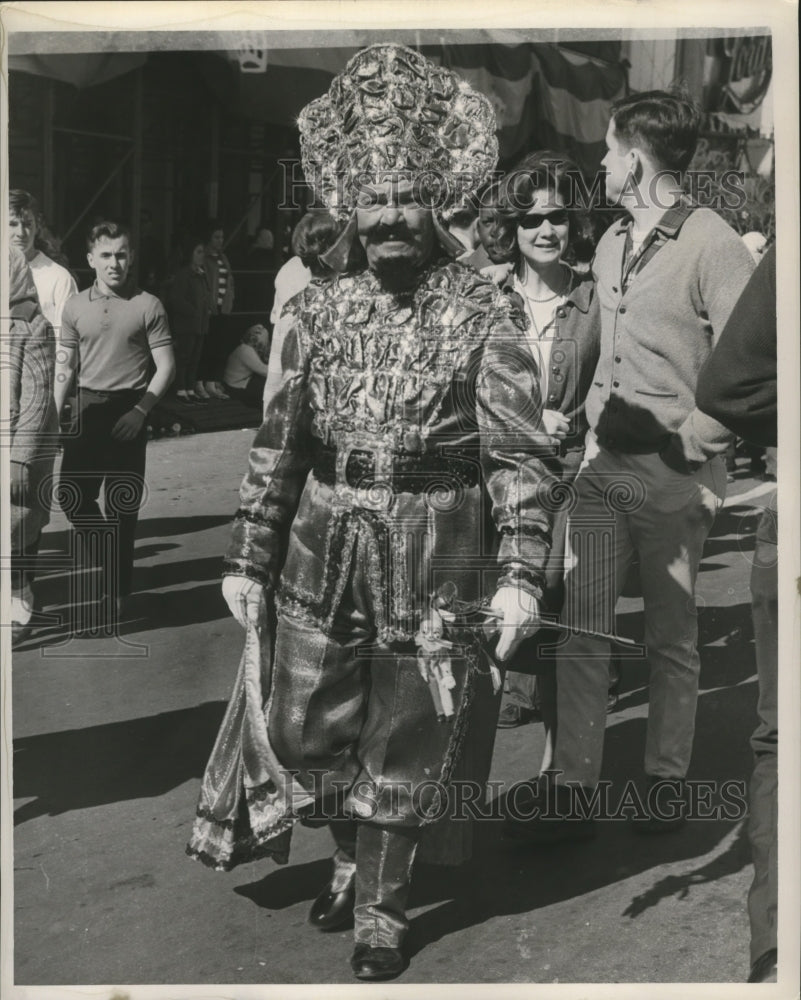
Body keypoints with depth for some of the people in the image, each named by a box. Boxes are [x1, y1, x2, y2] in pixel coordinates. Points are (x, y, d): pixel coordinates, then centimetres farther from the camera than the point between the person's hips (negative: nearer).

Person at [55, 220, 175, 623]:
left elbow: (165, 367, -4)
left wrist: (140, 411, -14)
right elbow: (65, 366, 9)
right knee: (72, 494, -1)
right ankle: (101, 569, 21)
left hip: (128, 412, -3)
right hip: (87, 409, 3)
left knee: (123, 505, 3)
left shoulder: (147, 306, -5)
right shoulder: (75, 307, 5)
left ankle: (116, 591, 15)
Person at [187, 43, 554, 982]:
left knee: (402, 750, 8)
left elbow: (517, 454, -8)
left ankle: (379, 912, 27)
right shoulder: (315, 309, 4)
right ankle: (351, 857, 40)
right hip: (320, 550, 3)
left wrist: (519, 573, -18)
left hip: (432, 561, -3)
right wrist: (247, 558, 4)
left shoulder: (482, 313, -6)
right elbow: (277, 442, 6)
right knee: (305, 728, 12)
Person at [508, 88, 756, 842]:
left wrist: (689, 443, -15)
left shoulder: (712, 247, -10)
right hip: (602, 464, 6)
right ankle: (571, 790, 5)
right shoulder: (612, 243, 12)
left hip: (673, 475, -6)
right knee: (581, 630, 1)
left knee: (671, 637, 8)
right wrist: (595, 417, 10)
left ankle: (666, 782, 22)